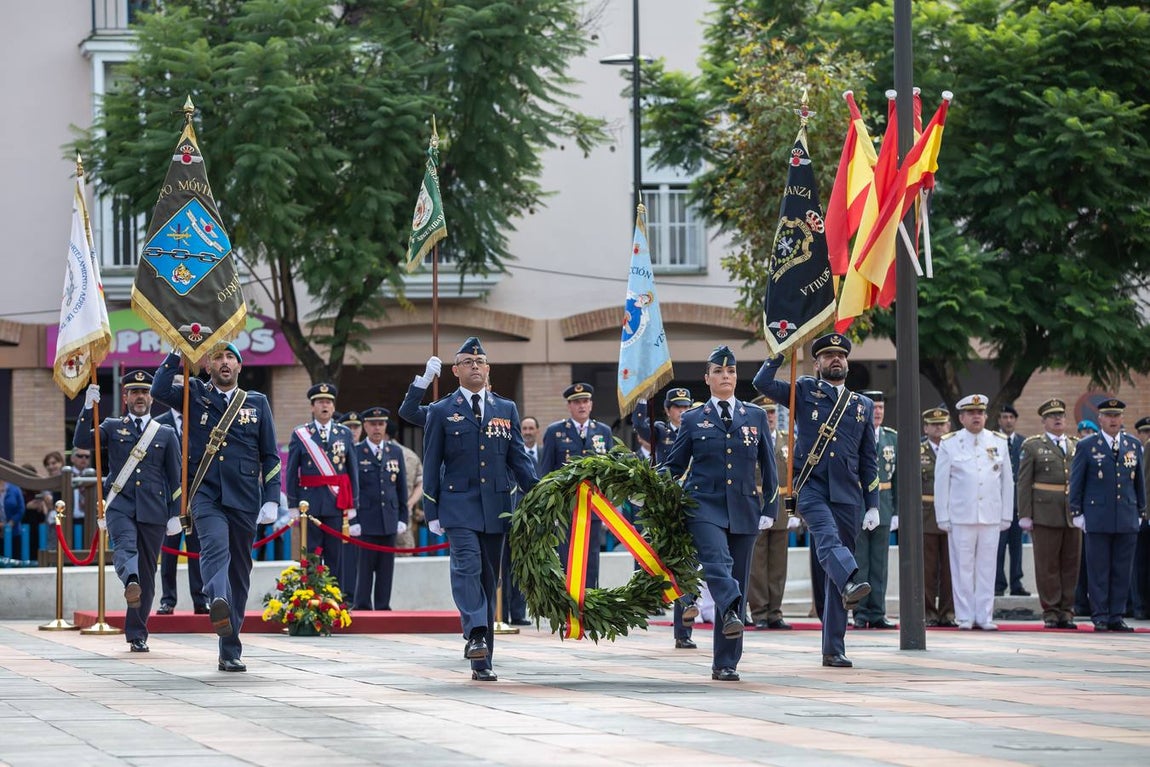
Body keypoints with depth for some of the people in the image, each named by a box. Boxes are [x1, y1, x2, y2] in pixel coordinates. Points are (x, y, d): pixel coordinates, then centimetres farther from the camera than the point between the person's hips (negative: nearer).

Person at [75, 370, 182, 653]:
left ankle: (137, 634, 10)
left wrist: (175, 514, 5)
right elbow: (81, 441, -3)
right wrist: (88, 407, -12)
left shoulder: (166, 434, 14)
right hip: (120, 505, -1)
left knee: (147, 574, 2)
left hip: (153, 510, 1)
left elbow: (175, 477, 13)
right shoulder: (112, 428, 13)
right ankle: (130, 582, -61)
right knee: (125, 545, -32)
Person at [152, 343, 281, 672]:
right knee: (215, 546, -30)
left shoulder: (257, 403, 14)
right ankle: (218, 603, -57)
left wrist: (271, 500, 2)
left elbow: (270, 456, 12)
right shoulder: (194, 395, 11)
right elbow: (159, 391, -9)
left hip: (244, 498, 2)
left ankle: (230, 651, 10)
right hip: (206, 493, -2)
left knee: (240, 571, 4)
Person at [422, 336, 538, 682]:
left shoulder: (506, 409, 13)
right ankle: (476, 635, -35)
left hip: (497, 506, 3)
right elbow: (431, 467, 6)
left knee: (489, 578, 4)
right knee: (467, 565, -22)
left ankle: (482, 660, 8)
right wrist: (432, 513, 0)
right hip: (458, 504, -3)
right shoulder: (442, 412, 6)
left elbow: (519, 459, 12)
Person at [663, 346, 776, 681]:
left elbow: (768, 467, 12)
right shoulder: (693, 419, 7)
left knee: (737, 577, 1)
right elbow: (674, 465, 12)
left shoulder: (755, 416, 11)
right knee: (717, 559, -30)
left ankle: (725, 663, 4)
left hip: (743, 508, 2)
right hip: (704, 504, -2)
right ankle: (731, 612, -54)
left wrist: (770, 509, 5)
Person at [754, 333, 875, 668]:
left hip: (847, 494, 3)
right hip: (810, 486, -3)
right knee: (827, 537, -34)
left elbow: (869, 461, 18)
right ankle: (851, 582, -61)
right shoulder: (805, 391, 10)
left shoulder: (863, 405, 18)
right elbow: (762, 383, -5)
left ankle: (834, 649, 6)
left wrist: (873, 505, 12)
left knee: (833, 578, 3)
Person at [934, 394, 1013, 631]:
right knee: (963, 567, 0)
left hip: (991, 517, 2)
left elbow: (1007, 481, 11)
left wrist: (1006, 516, 7)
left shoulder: (999, 442, 9)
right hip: (961, 517, -2)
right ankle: (965, 617, 5)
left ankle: (984, 616, 8)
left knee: (987, 567, 3)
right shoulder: (949, 444, 3)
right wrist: (943, 517, -2)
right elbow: (941, 483, 3)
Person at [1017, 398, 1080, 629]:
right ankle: (1051, 612, 3)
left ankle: (1067, 611, 10)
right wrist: (1025, 515, -7)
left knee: (1071, 564, 4)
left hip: (1073, 515, 4)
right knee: (1047, 565, -2)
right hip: (1045, 513, -3)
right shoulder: (1033, 446, 4)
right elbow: (1024, 482, 0)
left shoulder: (1076, 446, 15)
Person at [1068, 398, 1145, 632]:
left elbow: (1139, 481, 17)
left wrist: (1140, 511, 14)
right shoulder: (1087, 447, 2)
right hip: (1098, 519, -3)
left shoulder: (1133, 446, 12)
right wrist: (1077, 513, 0)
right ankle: (1100, 617, 3)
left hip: (1127, 519, 3)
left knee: (1122, 570, 3)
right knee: (1099, 570, -1)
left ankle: (1116, 616, 8)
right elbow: (1076, 482, 4)